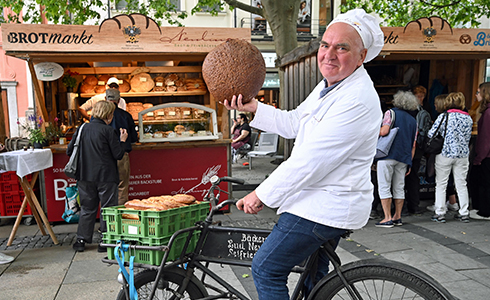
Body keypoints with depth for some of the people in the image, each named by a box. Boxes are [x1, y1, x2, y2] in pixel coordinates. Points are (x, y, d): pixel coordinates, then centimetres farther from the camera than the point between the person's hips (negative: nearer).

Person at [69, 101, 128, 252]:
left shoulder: (82, 129, 3)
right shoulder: (109, 131, -11)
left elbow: (69, 151, 8)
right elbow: (118, 155, -8)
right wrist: (122, 140, 6)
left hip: (85, 176, 5)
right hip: (106, 177, -4)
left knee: (87, 208, 15)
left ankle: (81, 240, 19)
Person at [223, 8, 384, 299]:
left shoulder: (358, 100, -26)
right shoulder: (330, 86, 8)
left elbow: (310, 161, -28)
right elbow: (293, 124, 15)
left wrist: (262, 194, -21)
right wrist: (252, 107, 4)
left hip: (326, 207, -10)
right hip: (324, 201, 10)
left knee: (266, 268, -3)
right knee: (313, 275, 27)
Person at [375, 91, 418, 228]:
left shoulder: (391, 113, 1)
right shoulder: (413, 121, 17)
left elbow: (384, 131, -16)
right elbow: (413, 146, 15)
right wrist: (409, 162, 18)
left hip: (388, 155, -6)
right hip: (404, 158, 6)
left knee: (384, 187, -3)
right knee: (399, 188, 12)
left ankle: (388, 219, -5)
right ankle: (397, 217, 18)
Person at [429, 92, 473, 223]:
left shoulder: (443, 116, -10)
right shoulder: (468, 118, 3)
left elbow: (431, 134, -10)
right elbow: (467, 137, 10)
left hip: (445, 153, -4)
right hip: (462, 154, 4)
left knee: (441, 184, 3)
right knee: (461, 184, 12)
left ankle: (440, 213, 5)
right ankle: (464, 213, 17)